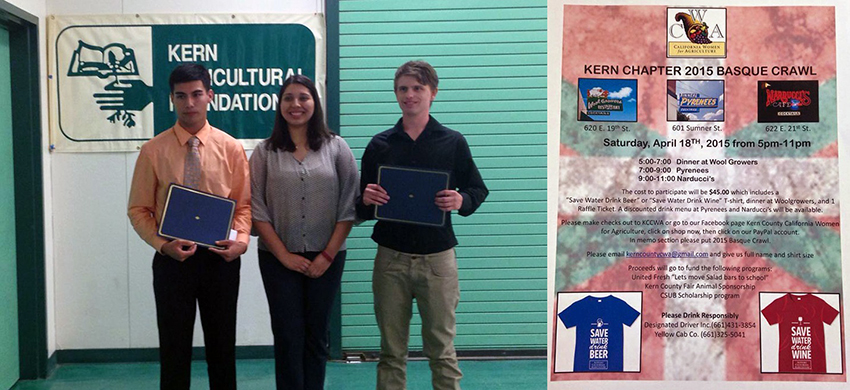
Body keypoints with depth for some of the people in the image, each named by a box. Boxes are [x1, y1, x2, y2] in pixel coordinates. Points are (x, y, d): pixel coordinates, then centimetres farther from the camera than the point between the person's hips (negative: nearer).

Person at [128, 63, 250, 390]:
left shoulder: (230, 147, -1)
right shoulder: (153, 150, -2)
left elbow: (243, 204, 2)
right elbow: (138, 210, 0)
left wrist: (242, 239, -16)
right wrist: (162, 245, -15)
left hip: (220, 258, 1)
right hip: (172, 259, -1)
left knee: (222, 346, 13)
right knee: (174, 349, 9)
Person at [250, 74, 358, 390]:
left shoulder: (336, 148, 2)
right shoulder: (265, 152, 2)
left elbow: (348, 206, -1)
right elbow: (256, 209, -1)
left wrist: (328, 254, -7)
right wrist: (283, 255, -7)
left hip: (326, 258, 0)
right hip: (279, 258, 0)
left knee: (317, 336, 9)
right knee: (288, 337, 2)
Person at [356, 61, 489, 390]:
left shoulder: (453, 142, 3)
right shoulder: (379, 145, 7)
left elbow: (478, 190, 7)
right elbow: (361, 209, 11)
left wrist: (461, 201, -15)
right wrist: (366, 200, -12)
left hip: (437, 257, -1)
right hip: (390, 257, 2)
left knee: (441, 350, 5)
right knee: (391, 353, 9)